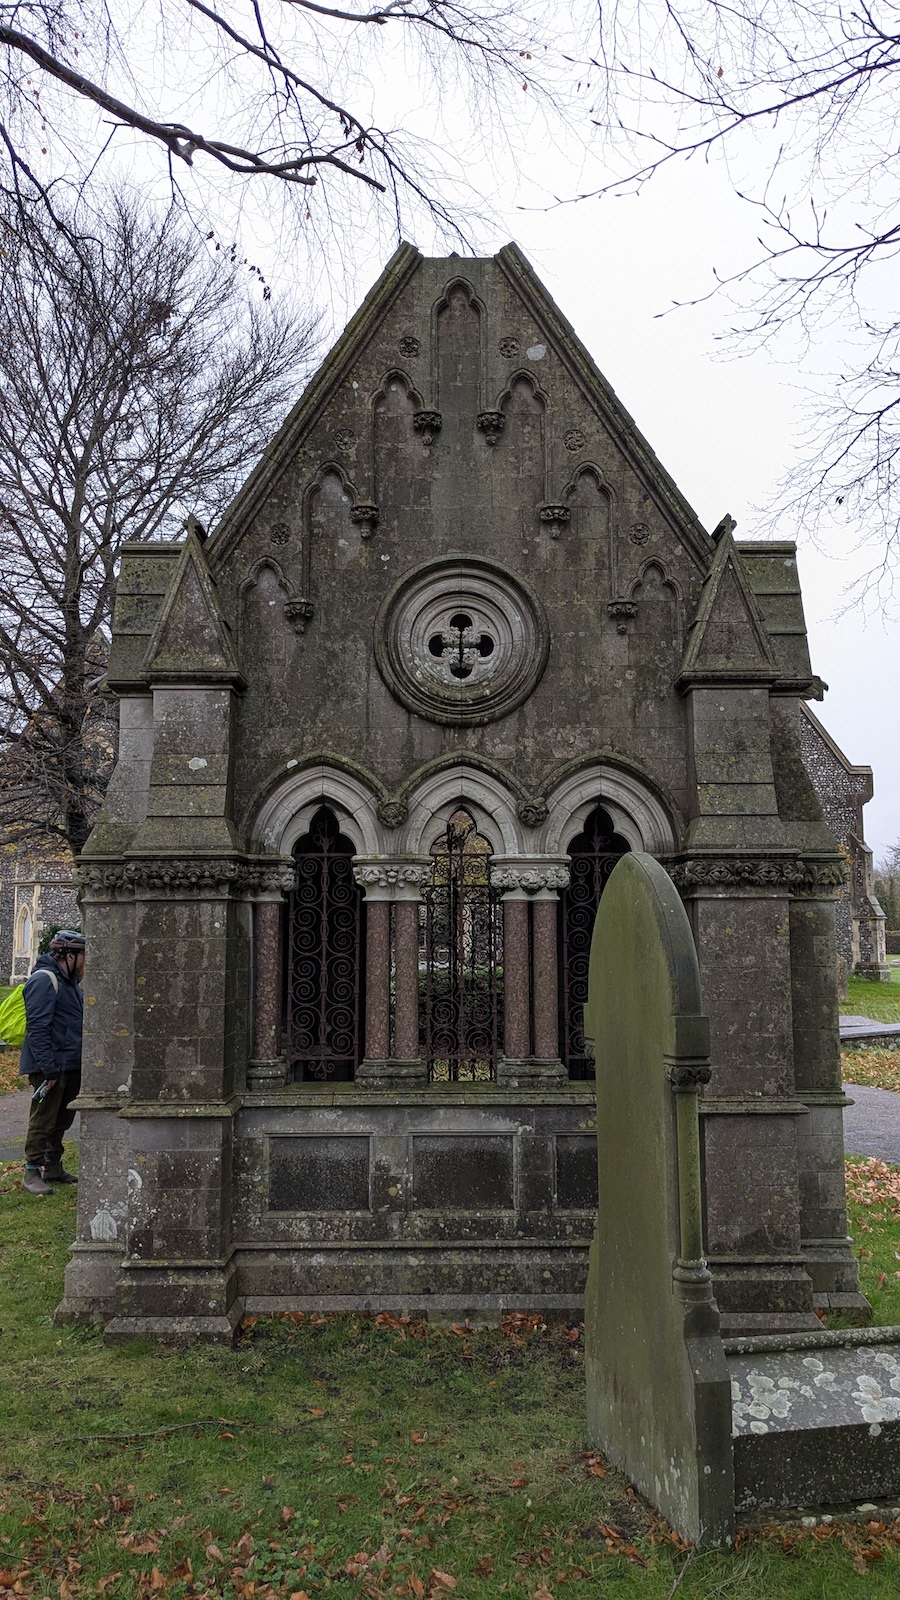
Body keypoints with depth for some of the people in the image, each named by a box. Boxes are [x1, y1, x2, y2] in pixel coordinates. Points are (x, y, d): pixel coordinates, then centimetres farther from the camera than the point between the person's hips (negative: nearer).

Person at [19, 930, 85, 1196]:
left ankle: (53, 1168, 28)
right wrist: (49, 1068, -25)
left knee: (61, 1120, 17)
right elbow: (37, 1027, -22)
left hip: (71, 1066, 10)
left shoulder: (70, 982, 16)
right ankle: (32, 1173, 6)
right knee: (43, 1120, -3)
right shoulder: (44, 980, -16)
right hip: (51, 1067, -10)